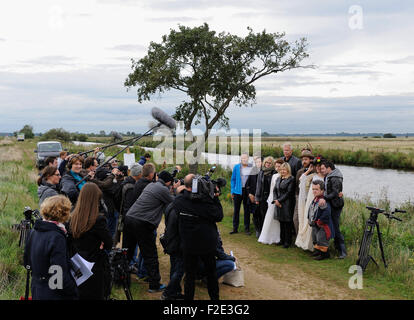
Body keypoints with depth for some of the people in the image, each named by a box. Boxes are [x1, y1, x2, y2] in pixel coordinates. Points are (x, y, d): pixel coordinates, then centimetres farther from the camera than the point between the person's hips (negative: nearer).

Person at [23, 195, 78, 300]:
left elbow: (27, 261, 14)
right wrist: (74, 292, -12)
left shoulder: (34, 231, 2)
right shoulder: (57, 238, -23)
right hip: (54, 295, -8)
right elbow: (61, 276, -25)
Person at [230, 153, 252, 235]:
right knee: (236, 210, 5)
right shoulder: (236, 167, 2)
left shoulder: (251, 167, 3)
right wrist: (232, 191, -1)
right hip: (238, 191, 0)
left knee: (247, 210, 7)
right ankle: (235, 228, 13)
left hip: (248, 191, 0)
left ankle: (247, 229, 15)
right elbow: (233, 179, 5)